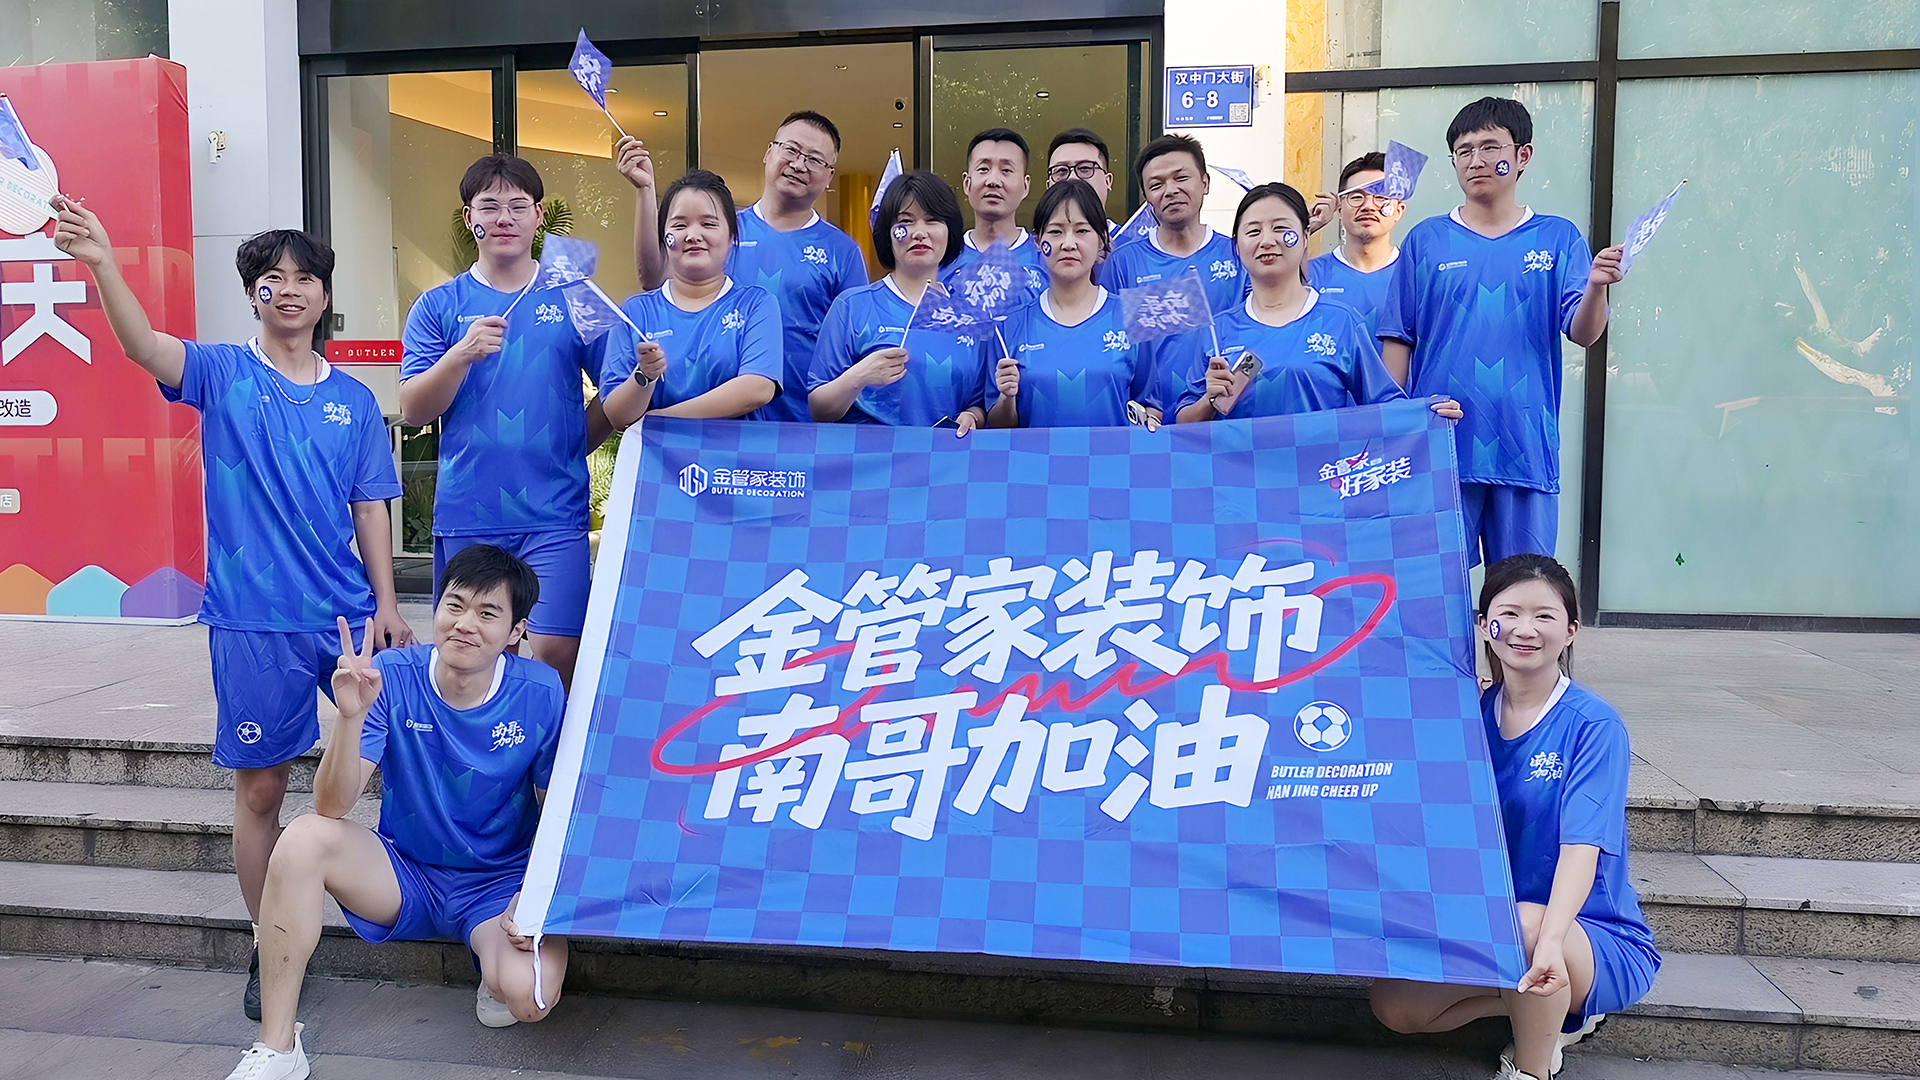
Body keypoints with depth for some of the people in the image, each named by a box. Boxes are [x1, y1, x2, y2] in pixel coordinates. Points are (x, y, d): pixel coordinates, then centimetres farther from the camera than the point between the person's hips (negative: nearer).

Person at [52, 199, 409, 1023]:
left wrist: (387, 604, 2)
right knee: (260, 787, 6)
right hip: (253, 621, -2)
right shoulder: (222, 374, 2)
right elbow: (143, 346, -18)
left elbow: (369, 507, 8)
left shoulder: (353, 399, 8)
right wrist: (103, 264, -35)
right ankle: (269, 951, 21)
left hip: (347, 615, 2)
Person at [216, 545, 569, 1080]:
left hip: (499, 883, -2)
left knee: (529, 997, -30)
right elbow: (332, 807, -19)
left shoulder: (540, 694, -14)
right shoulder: (392, 676, -13)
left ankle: (497, 980, 11)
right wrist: (351, 715, -34)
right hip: (404, 875, 2)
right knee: (304, 837, -26)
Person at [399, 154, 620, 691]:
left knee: (556, 651, -9)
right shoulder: (438, 306, 8)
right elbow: (413, 410, 0)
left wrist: (571, 445, -3)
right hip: (466, 512, 1)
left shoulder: (573, 298, 7)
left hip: (555, 512, -1)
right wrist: (462, 355, -15)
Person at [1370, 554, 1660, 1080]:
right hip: (1490, 930, 5)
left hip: (1601, 943, -5)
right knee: (1394, 1006, -12)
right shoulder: (1473, 716, 1)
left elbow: (1581, 845, -27)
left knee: (1525, 923, -37)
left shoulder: (1594, 726, -15)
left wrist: (1550, 940, -42)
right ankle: (1552, 1007, 6)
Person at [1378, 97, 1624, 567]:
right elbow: (1398, 340, 7)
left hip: (1525, 446, 1)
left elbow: (1583, 334, -2)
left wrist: (1596, 286, -23)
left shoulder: (1558, 239, 7)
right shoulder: (1426, 240, 7)